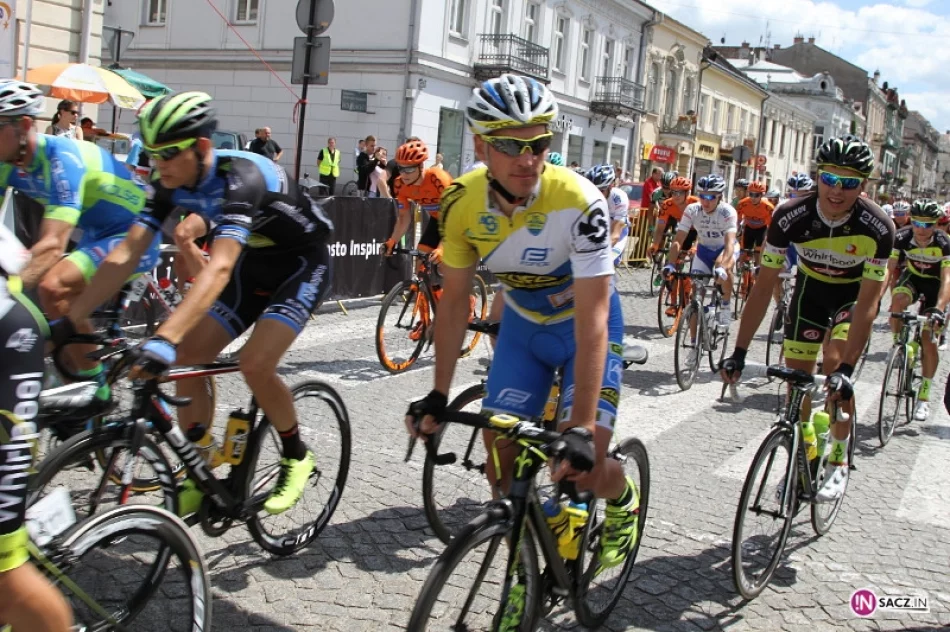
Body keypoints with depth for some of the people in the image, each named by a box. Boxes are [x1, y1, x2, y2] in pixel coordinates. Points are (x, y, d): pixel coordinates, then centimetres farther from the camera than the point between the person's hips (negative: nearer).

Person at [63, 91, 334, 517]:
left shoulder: (240, 177, -34)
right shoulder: (171, 185, -12)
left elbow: (218, 268, -46)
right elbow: (126, 254, -14)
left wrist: (164, 339, -56)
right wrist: (71, 319, -21)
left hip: (303, 263, -7)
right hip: (254, 263, 7)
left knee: (255, 364, -24)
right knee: (187, 357, -5)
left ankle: (296, 457, 2)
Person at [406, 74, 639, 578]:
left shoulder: (577, 201, -33)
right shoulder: (463, 203, -19)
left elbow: (592, 318, -34)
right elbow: (455, 300, -9)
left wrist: (582, 425, -38)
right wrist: (438, 395, -10)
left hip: (585, 326, -3)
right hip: (522, 326, 4)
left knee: (583, 465, -13)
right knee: (501, 462, -4)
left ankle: (623, 499, 24)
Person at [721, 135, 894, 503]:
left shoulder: (877, 228, -32)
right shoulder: (790, 217, -29)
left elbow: (868, 302, -31)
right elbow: (764, 286, -24)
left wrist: (846, 369, -38)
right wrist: (739, 352, -28)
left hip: (855, 292, -2)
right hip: (811, 287, 2)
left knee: (834, 364, -21)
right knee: (797, 376, -1)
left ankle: (839, 461, 0)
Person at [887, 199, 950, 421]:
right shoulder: (901, 238, -24)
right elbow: (889, 270, -20)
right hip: (912, 277, 2)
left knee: (928, 340, -8)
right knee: (898, 300, -36)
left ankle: (924, 395, 5)